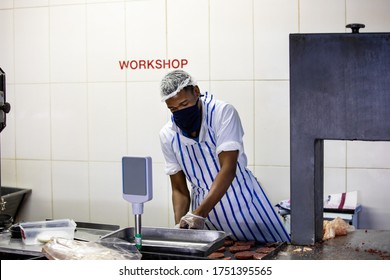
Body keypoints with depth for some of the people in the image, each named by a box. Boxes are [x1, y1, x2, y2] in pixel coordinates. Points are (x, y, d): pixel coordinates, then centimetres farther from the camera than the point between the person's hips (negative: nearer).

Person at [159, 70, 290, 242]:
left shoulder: (223, 113, -17)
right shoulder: (167, 135, -5)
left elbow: (228, 169, -25)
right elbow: (179, 189, 1)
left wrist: (199, 214, -33)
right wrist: (180, 227, -15)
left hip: (243, 204, -3)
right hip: (202, 209, 3)